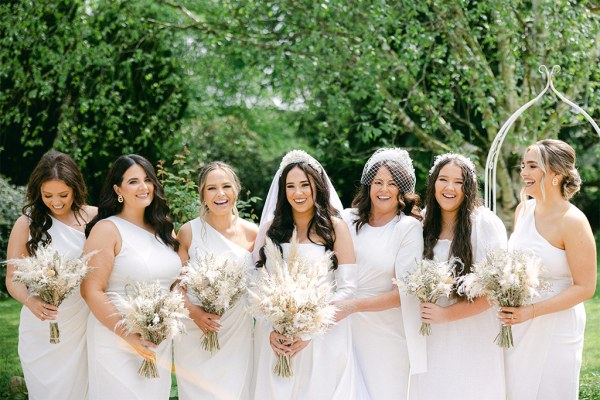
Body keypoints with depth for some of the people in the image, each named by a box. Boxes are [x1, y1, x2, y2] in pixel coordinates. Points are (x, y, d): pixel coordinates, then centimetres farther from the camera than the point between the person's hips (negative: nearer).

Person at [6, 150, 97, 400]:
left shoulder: (94, 218, -2)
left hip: (85, 326, 0)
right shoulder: (27, 224, -4)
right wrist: (30, 301, -23)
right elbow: (12, 279, -4)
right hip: (42, 330, 0)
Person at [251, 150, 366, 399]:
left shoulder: (335, 228, -1)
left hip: (324, 342, -2)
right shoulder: (270, 228, 7)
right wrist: (270, 330, -10)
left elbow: (346, 288, -6)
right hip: (275, 341, 2)